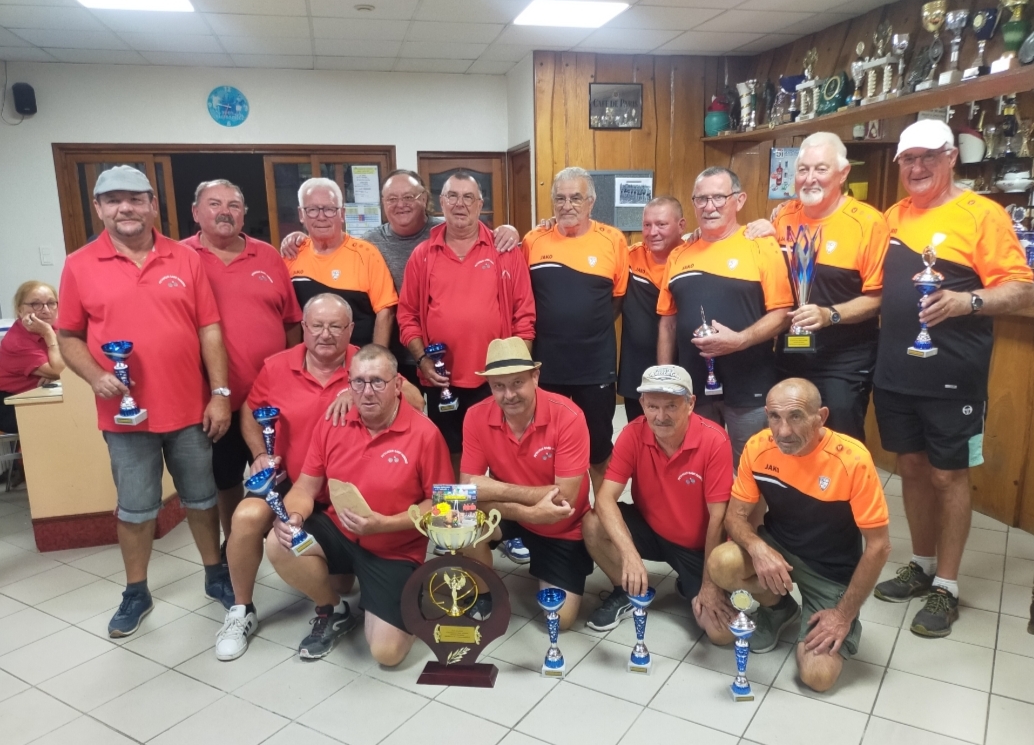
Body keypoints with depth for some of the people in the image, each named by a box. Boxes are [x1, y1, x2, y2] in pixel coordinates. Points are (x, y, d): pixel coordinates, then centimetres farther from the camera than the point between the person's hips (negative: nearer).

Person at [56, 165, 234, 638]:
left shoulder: (186, 259, 1)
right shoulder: (80, 266, 0)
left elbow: (209, 330, 0)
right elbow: (68, 337, 5)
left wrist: (220, 393, -4)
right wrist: (95, 377, -14)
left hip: (190, 408, 1)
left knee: (201, 497, 14)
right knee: (135, 508, 11)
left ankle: (216, 575, 32)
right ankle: (136, 593, 29)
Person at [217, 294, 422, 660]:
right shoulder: (276, 367, -4)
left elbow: (416, 402, -22)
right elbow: (249, 411, 14)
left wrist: (361, 391, -30)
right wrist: (261, 454, -2)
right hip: (292, 481, 1)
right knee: (248, 517, -23)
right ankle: (242, 610, 4)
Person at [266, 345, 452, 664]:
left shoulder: (425, 434, -17)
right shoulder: (332, 423, -4)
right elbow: (306, 487, 2)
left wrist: (384, 524, -24)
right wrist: (293, 517, -21)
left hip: (394, 550, -4)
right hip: (337, 532, 4)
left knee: (387, 652, -15)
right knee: (278, 543, -24)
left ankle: (410, 603, 23)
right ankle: (333, 611, 6)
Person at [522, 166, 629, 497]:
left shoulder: (613, 240, -2)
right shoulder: (534, 240, 1)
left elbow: (621, 294, 6)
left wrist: (593, 324, -1)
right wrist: (551, 323, 0)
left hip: (596, 366, -1)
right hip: (546, 364, 1)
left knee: (599, 449, 13)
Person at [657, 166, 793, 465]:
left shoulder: (762, 248, -5)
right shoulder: (679, 255, 9)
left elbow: (781, 314, -8)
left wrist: (739, 340, -23)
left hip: (748, 388, -4)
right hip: (692, 386, 4)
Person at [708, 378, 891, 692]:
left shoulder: (853, 460, -27)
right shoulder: (758, 448, -17)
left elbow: (878, 546, -18)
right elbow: (735, 515, -8)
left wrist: (844, 615, -15)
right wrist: (758, 549, -31)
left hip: (832, 571, -3)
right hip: (777, 547, 3)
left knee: (818, 676, -17)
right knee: (722, 563, -29)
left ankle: (846, 627, 19)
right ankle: (778, 608, 6)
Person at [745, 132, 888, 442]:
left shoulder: (868, 222, -11)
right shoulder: (783, 215, 4)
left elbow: (878, 296, -11)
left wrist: (830, 315, -27)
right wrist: (769, 236, -2)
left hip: (844, 361, -5)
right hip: (788, 355, 5)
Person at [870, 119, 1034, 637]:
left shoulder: (982, 214, -7)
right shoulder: (894, 216, 11)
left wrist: (968, 301, -28)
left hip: (951, 376, -5)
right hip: (895, 371, 6)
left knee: (948, 475, 5)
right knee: (912, 468, 15)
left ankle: (946, 586, 19)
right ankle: (921, 565, 31)